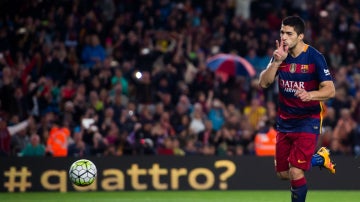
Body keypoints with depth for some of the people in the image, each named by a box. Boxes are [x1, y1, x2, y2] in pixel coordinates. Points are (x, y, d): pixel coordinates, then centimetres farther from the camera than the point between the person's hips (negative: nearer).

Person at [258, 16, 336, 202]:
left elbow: (330, 90, -19)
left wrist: (310, 95, -38)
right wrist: (276, 62, -24)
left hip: (307, 121, -6)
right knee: (283, 173, 12)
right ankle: (319, 158, 37)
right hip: (284, 121, 6)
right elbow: (263, 83, -9)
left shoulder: (315, 57, -16)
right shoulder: (280, 55, -2)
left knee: (295, 173, -15)